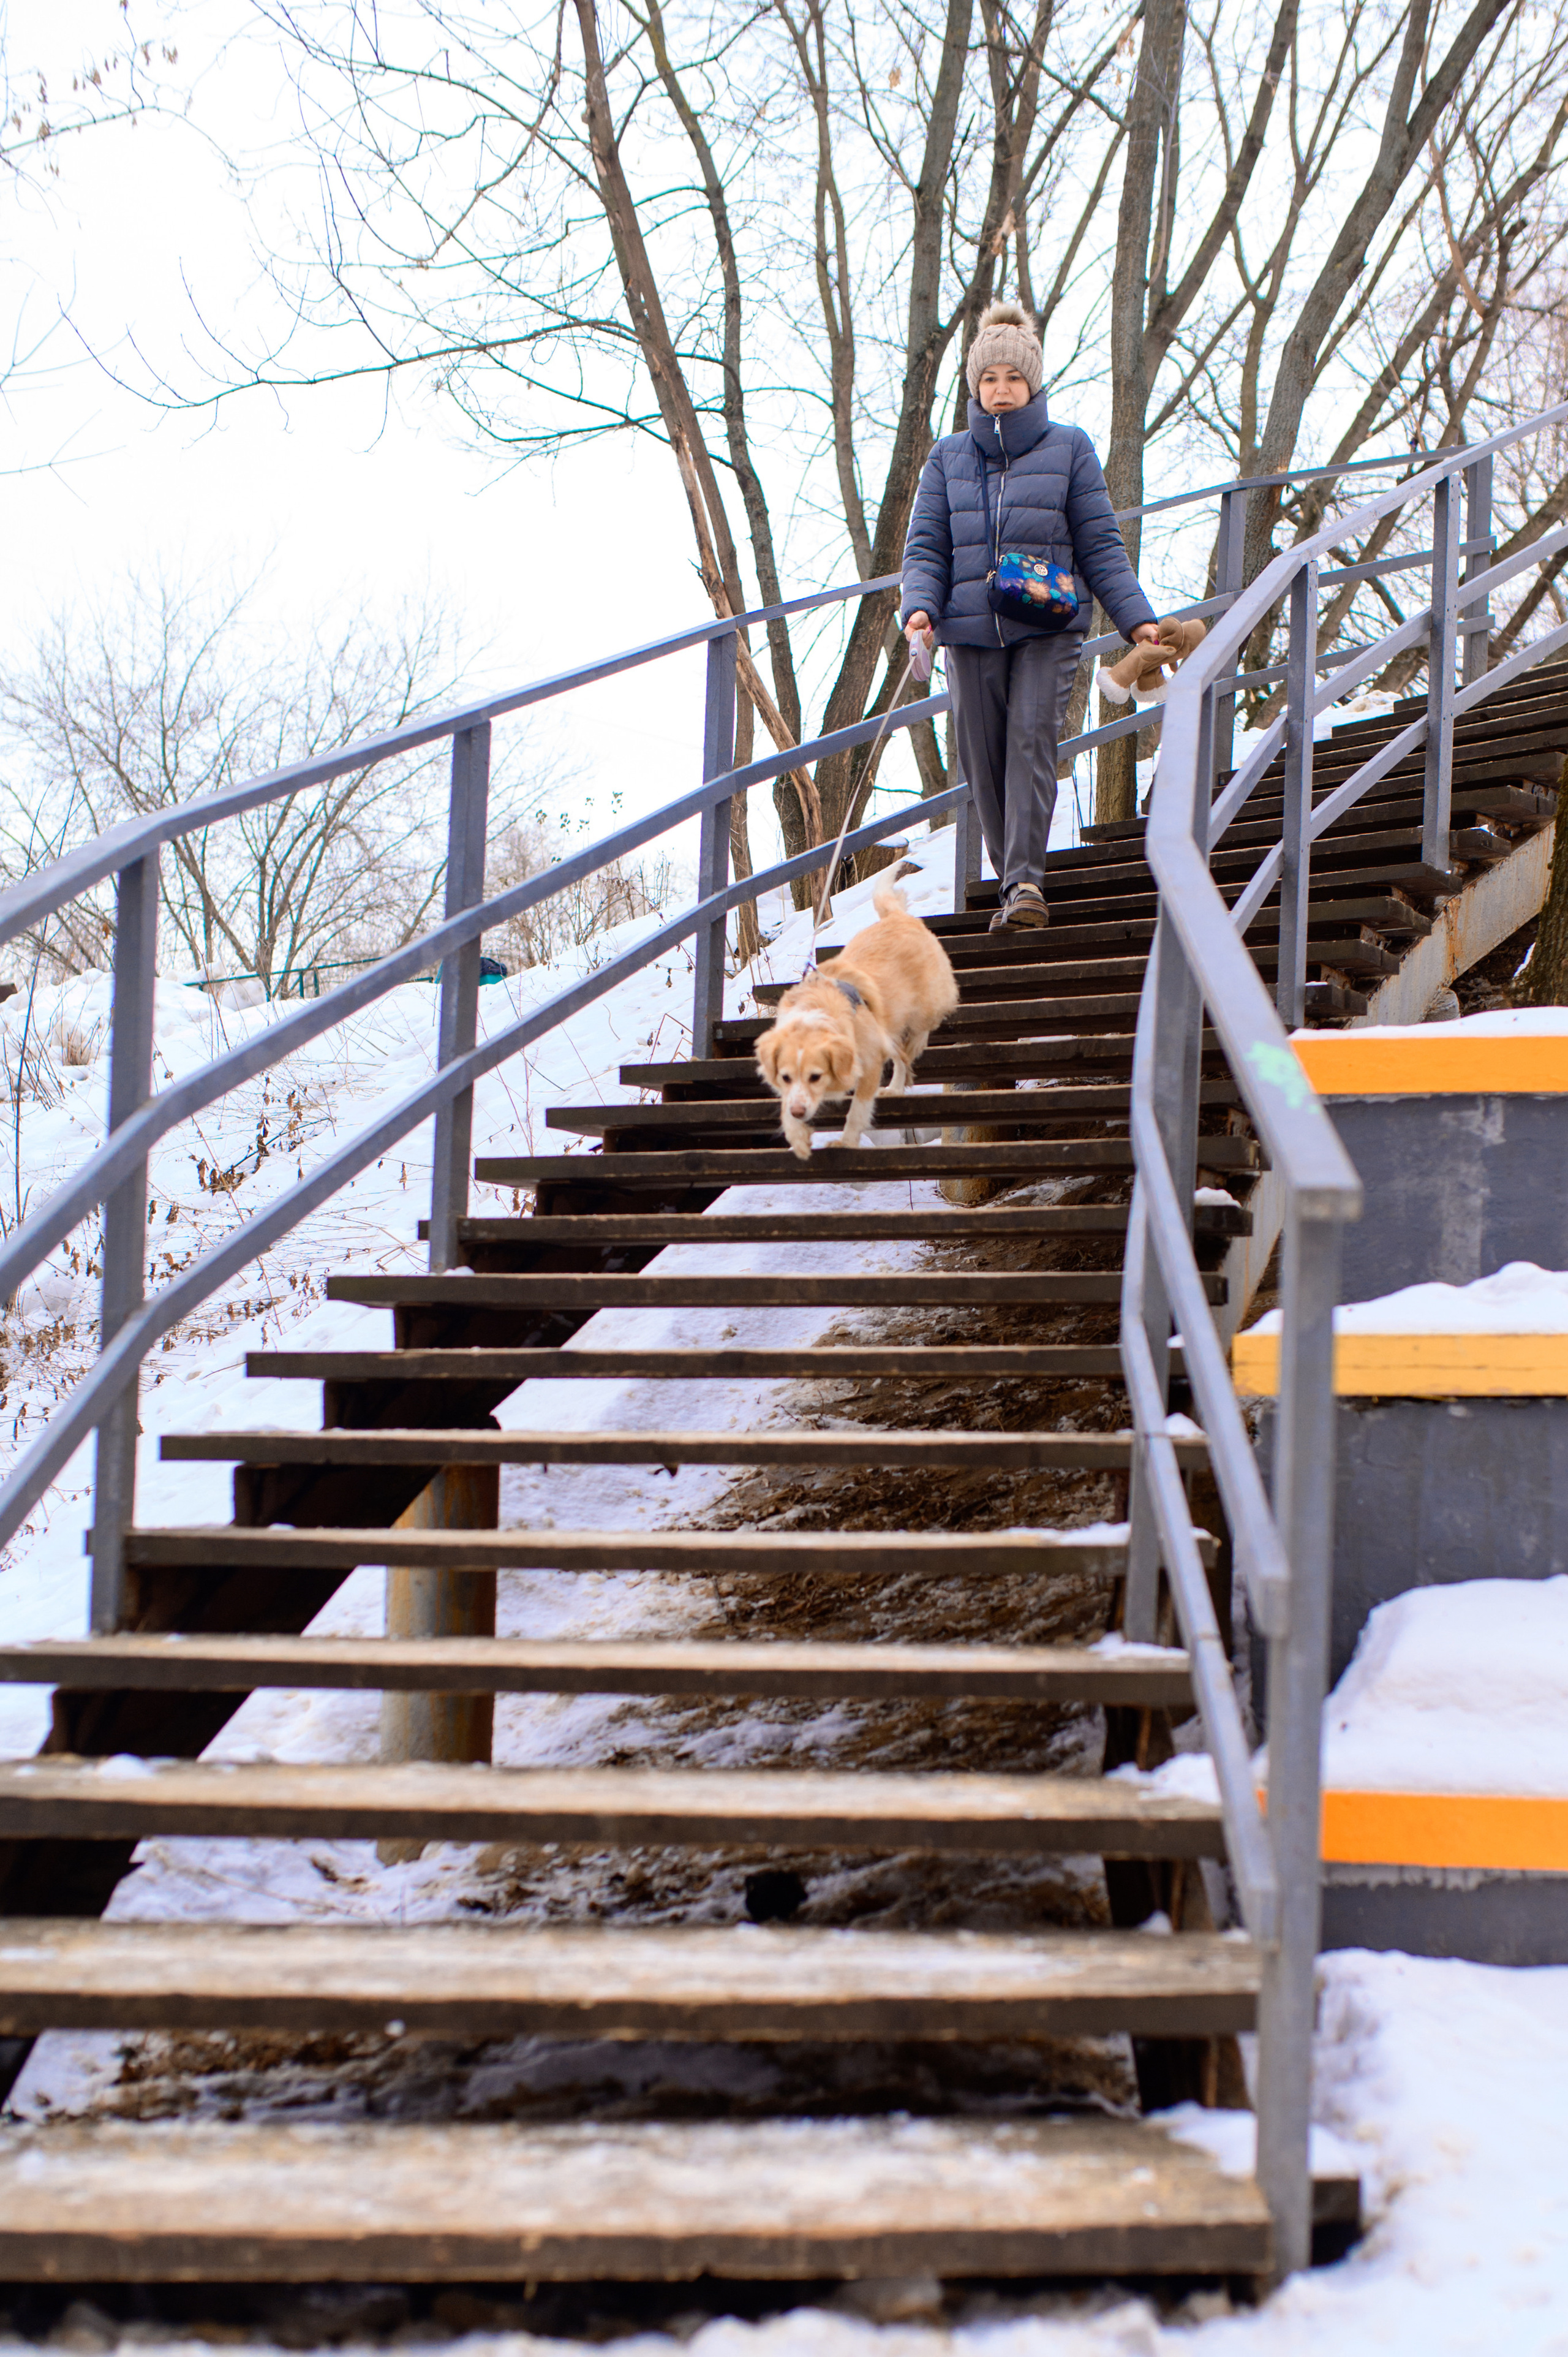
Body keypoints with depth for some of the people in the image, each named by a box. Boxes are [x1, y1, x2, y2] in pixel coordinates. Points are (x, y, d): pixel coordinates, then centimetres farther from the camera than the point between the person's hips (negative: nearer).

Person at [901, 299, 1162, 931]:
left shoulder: (1069, 448, 7)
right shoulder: (949, 456, 13)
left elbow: (1100, 546, 7)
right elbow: (926, 545, 8)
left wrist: (1136, 618, -1)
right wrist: (919, 606, -11)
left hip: (1049, 625, -2)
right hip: (970, 630, 3)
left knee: (1033, 737, -19)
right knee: (982, 757, 0)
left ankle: (1026, 879, -23)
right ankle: (1010, 885, 11)